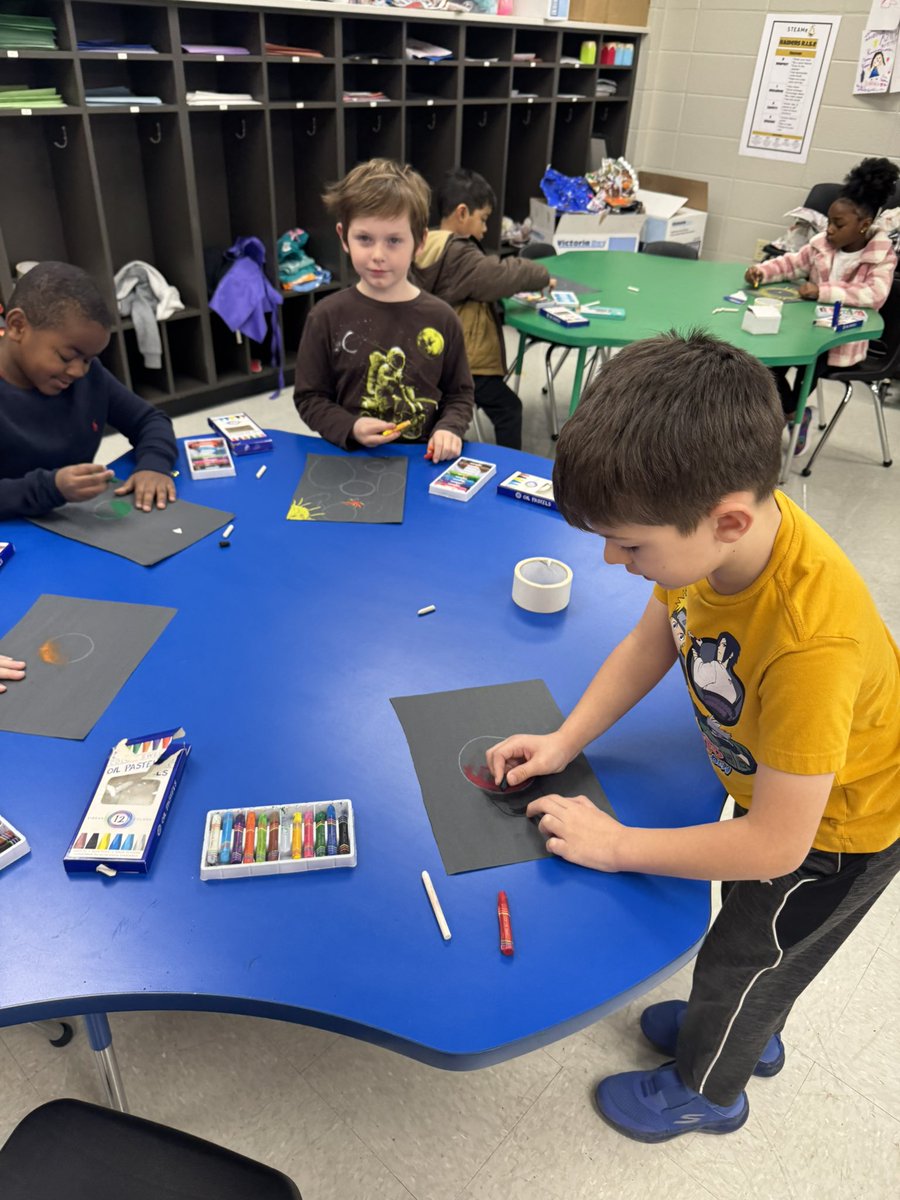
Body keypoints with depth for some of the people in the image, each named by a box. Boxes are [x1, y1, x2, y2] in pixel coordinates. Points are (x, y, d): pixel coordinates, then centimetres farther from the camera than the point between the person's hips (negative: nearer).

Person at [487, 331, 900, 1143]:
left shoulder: (810, 641, -45)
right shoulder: (716, 528, -25)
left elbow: (775, 843, -33)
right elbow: (652, 640, -5)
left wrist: (616, 845, -23)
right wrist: (564, 742, -10)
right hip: (776, 784, 6)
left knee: (737, 961, 16)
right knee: (751, 931, 30)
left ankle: (704, 1091, 48)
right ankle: (746, 1032, 61)